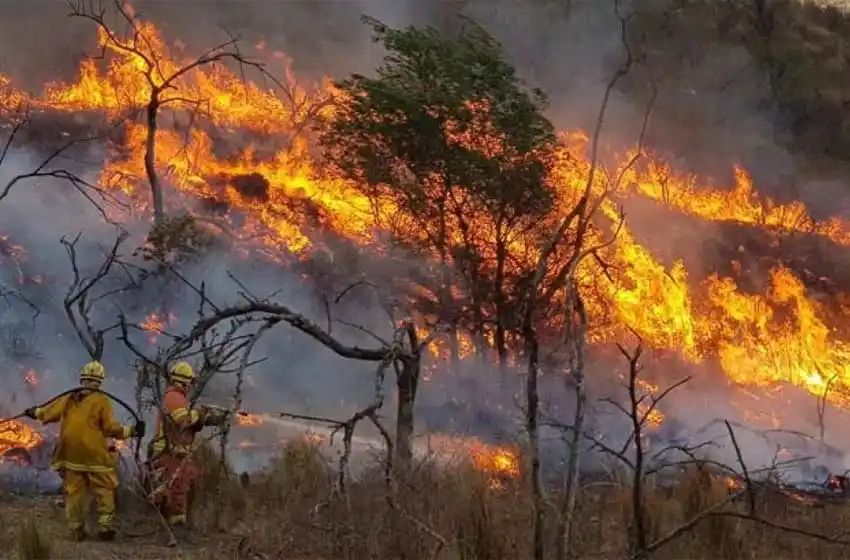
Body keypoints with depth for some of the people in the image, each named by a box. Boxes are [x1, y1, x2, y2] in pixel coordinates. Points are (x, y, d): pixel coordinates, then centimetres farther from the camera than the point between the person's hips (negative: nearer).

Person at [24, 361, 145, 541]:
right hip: (95, 456, -4)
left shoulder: (68, 399, 7)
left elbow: (48, 412, 21)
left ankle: (76, 530, 14)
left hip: (71, 455, 5)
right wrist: (131, 431, -3)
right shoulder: (101, 400, -8)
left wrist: (35, 412, 40)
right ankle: (105, 527, -1)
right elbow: (111, 427, -12)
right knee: (105, 490, 4)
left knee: (74, 491, 9)